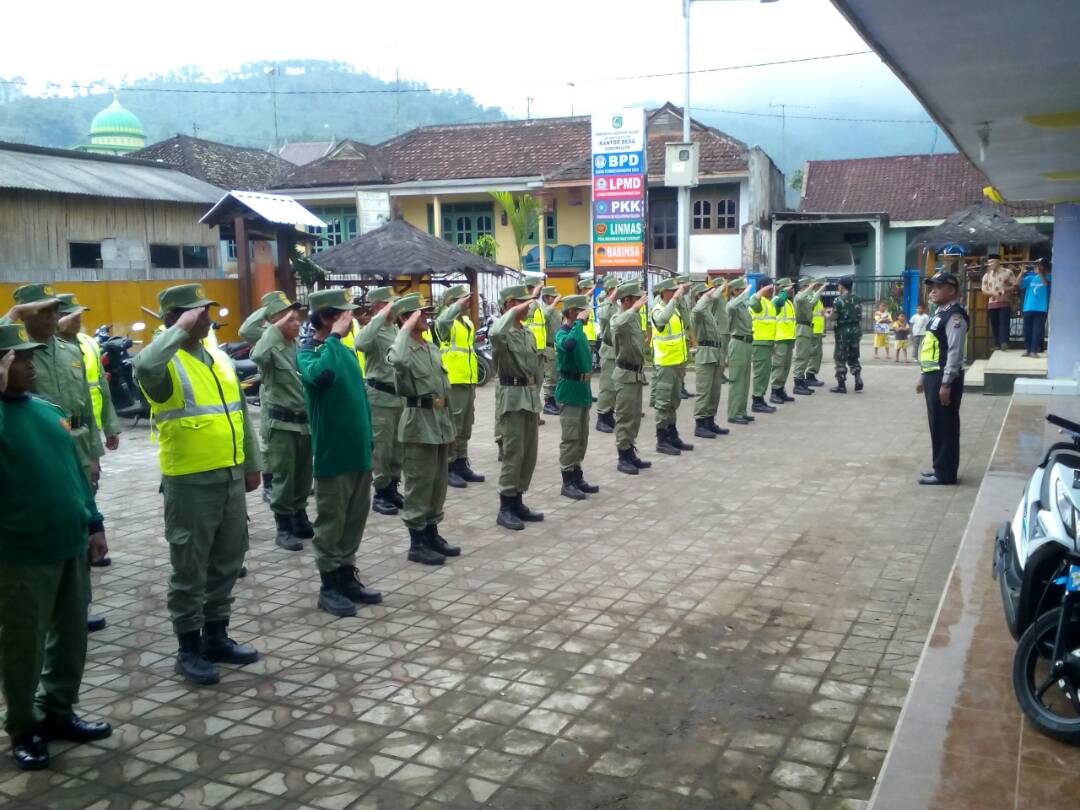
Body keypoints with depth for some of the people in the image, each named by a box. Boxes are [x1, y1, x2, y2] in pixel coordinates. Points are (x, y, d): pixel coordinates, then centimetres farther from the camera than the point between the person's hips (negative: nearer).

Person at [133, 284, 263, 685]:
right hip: (190, 483, -7)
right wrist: (181, 329, -27)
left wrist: (252, 465, 18)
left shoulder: (220, 358, 11)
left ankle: (216, 636, 30)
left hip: (230, 477, 7)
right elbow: (145, 367, -38)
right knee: (190, 568, 4)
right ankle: (189, 649, 17)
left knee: (226, 562, 16)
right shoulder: (165, 362, -11)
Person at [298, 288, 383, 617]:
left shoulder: (347, 350, 11)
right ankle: (329, 586, 13)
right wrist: (334, 337, -24)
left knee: (355, 519, 14)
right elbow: (320, 375, -36)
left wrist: (368, 437, 17)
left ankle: (347, 576, 26)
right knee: (331, 522, 3)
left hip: (359, 450, 7)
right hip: (332, 453, -7)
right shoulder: (308, 352, -11)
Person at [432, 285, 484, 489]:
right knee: (452, 427, -4)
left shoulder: (468, 322, 17)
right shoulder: (446, 323, -8)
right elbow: (442, 321, -37)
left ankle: (461, 464, 22)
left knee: (465, 428, 14)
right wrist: (459, 305, -32)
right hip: (452, 383, -8)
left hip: (468, 382, 8)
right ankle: (447, 467, 2)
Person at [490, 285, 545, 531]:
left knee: (529, 453, 10)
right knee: (514, 453, -7)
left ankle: (518, 502, 20)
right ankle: (505, 508, 2)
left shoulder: (529, 333, 13)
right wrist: (513, 312, -26)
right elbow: (495, 334, -39)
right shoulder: (503, 333, -11)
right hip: (512, 396, -8)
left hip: (531, 395, 8)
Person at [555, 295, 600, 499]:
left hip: (583, 389, 9)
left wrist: (587, 388, 18)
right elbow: (568, 344, -40)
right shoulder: (562, 333, -14)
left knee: (582, 439, 13)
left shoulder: (581, 333, 12)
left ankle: (577, 477, 22)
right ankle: (567, 483, 1)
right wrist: (579, 322, -28)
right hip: (569, 391, -9)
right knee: (570, 439, -5)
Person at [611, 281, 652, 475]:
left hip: (637, 373, 9)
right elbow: (617, 326, -42)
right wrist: (635, 308, -37)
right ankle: (623, 459, 4)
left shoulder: (635, 316, 9)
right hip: (626, 375, -8)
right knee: (625, 418, -3)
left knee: (635, 417, 13)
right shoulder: (618, 317, -16)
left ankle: (631, 454, 21)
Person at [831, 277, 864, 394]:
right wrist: (859, 331, 17)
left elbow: (835, 318, -12)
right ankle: (858, 378, 4)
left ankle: (841, 385, 1)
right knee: (853, 357, 18)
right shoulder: (857, 299, 6)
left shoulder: (838, 300, -13)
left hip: (843, 331, -6)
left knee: (840, 358, 1)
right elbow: (860, 317, 10)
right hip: (856, 330, 6)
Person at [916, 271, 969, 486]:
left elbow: (954, 352, -20)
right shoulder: (939, 313, 17)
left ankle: (945, 473, 3)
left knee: (945, 425, -4)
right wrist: (923, 376, 22)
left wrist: (946, 384, -22)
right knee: (936, 424, 14)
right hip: (933, 375, 10)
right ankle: (940, 467, 23)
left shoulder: (954, 315, -15)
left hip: (945, 377, -10)